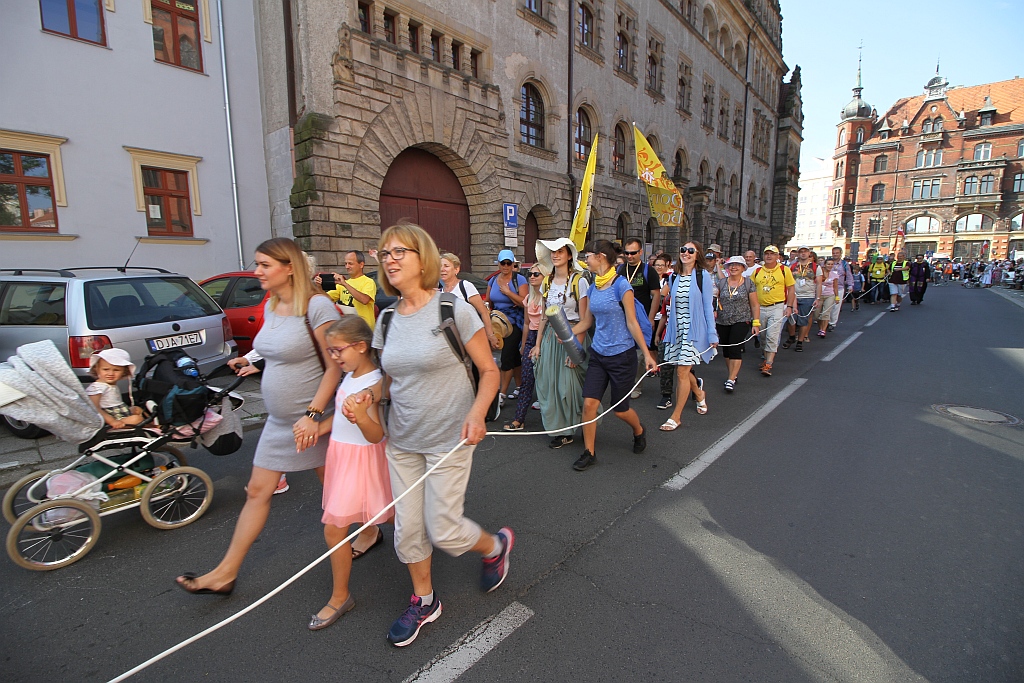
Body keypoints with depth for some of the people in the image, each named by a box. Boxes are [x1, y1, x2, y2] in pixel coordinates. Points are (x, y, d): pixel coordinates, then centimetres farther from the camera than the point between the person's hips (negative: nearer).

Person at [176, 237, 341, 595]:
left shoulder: (317, 306, -19)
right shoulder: (270, 307, 6)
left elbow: (335, 365, -20)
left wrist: (313, 413, -23)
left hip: (312, 419, -7)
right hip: (278, 420, 8)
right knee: (257, 491, 12)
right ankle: (226, 572, 24)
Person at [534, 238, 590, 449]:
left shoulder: (579, 281, -9)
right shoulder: (547, 281, 10)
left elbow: (584, 319, -12)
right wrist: (538, 343, 9)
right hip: (550, 337, 6)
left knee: (569, 384, -2)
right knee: (548, 383, 5)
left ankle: (568, 431, 18)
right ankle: (559, 430, 19)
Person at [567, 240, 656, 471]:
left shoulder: (621, 285, -14)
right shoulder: (593, 288, 6)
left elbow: (632, 323, -13)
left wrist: (646, 354, -13)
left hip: (622, 356, -6)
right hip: (598, 355, 6)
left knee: (620, 409, 8)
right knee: (589, 403, -3)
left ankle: (639, 431, 41)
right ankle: (589, 452, 13)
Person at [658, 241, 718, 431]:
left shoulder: (703, 275, -4)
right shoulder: (674, 277, 9)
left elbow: (708, 306, -5)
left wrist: (712, 335, -8)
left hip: (693, 331, -5)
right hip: (676, 330, 5)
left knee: (682, 372, -7)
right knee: (682, 370, 13)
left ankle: (675, 416, 4)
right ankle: (699, 394, 44)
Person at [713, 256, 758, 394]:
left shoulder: (748, 283, 1)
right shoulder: (721, 283, 5)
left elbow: (755, 305, 2)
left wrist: (756, 322, -2)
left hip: (741, 321, -3)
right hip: (722, 322, 3)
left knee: (735, 349, -11)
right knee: (726, 350, 8)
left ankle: (731, 380, -8)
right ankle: (734, 375, 25)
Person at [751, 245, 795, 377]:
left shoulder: (784, 270, 1)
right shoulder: (757, 271, 7)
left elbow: (791, 289, 3)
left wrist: (789, 306, -5)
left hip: (777, 307, -4)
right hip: (760, 307, 4)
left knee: (772, 336, -11)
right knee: (762, 336, 13)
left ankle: (768, 365, -10)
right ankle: (767, 358, 30)